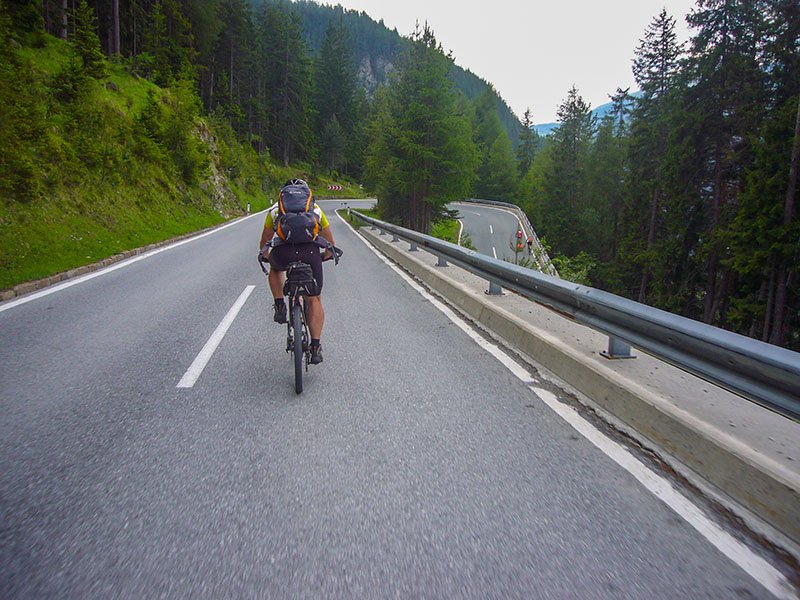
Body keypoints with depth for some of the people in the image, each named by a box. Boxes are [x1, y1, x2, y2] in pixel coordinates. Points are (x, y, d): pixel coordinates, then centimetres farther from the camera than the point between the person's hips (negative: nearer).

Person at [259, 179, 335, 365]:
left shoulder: (275, 209, 29)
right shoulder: (316, 210, 30)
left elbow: (264, 243, 36)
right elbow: (330, 244, 34)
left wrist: (266, 256, 56)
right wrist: (324, 257, 53)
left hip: (282, 253, 0)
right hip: (310, 252, 0)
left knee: (275, 269, 37)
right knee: (314, 300, 14)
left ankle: (280, 307, 22)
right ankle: (316, 347, 9)